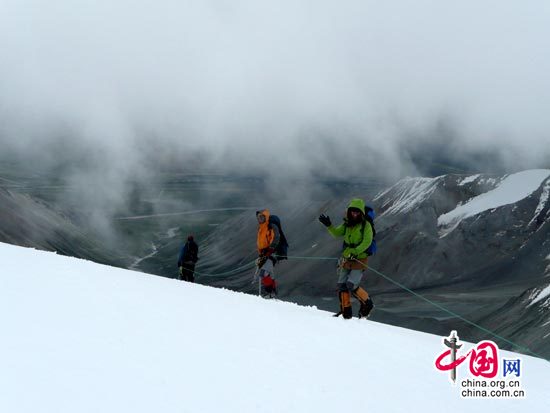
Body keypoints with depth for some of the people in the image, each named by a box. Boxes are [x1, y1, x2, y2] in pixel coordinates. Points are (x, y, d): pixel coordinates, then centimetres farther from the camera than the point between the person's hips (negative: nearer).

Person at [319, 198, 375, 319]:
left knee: (351, 285, -17)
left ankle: (367, 303, 4)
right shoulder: (347, 224, 11)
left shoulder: (366, 225, -8)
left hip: (360, 260, -6)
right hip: (346, 259, 6)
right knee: (342, 285, 2)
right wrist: (329, 225, -14)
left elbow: (367, 242, -16)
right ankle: (346, 312, 11)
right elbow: (336, 233, 3)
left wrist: (355, 252, -28)